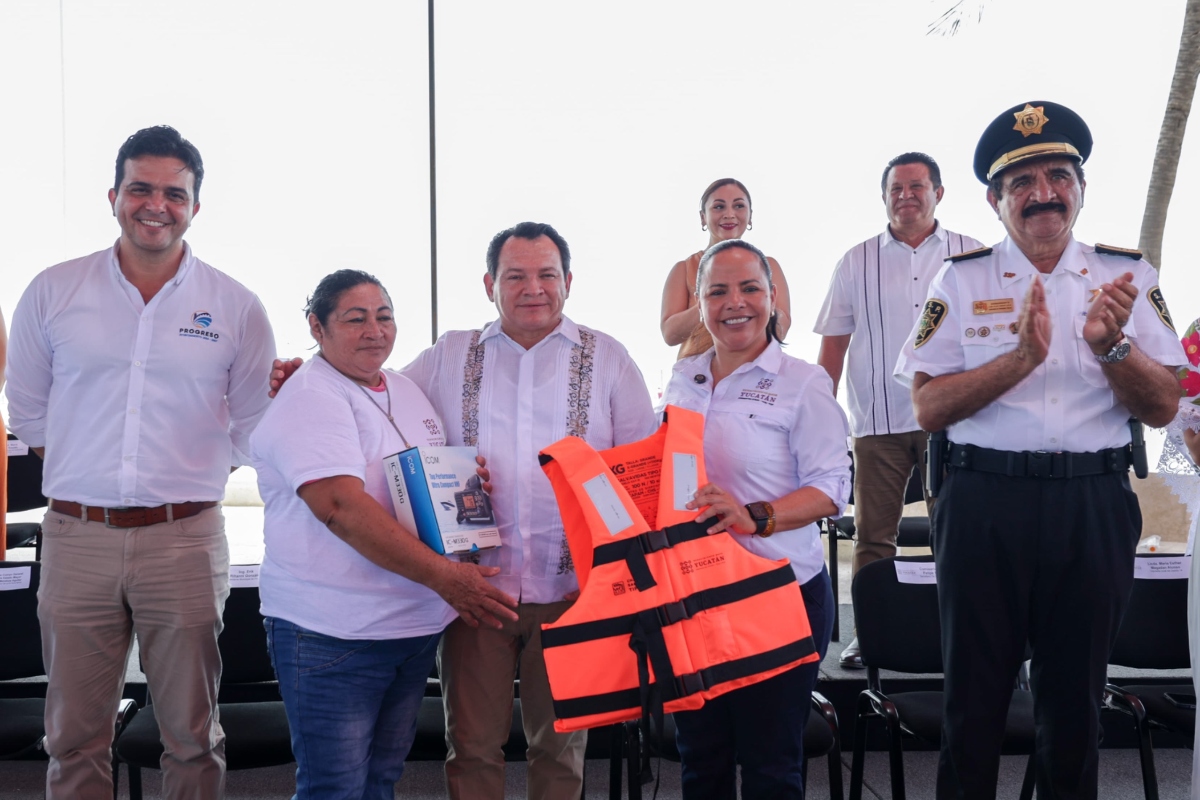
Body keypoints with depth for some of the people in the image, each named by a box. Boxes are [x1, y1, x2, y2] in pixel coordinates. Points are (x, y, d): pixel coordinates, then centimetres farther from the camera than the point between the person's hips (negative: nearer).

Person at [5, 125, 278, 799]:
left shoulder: (237, 307, 2)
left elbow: (254, 427, 10)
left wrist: (188, 481, 5)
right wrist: (90, 474, 8)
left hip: (185, 540, -1)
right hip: (76, 539, 1)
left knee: (193, 736, 9)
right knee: (75, 738, 9)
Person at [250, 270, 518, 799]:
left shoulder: (407, 390, 14)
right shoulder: (310, 401, -12)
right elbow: (342, 507, -24)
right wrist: (444, 577, -25)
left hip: (416, 625, 8)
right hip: (332, 635, -8)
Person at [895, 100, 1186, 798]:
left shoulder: (1128, 277, 5)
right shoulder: (961, 280, 1)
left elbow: (1164, 407, 1)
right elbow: (928, 407, -7)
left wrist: (1111, 346, -16)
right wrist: (1023, 356, -18)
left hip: (1094, 509, 2)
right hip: (986, 505, -1)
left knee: (1076, 698, 14)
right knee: (975, 695, 10)